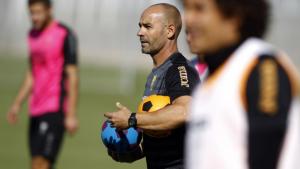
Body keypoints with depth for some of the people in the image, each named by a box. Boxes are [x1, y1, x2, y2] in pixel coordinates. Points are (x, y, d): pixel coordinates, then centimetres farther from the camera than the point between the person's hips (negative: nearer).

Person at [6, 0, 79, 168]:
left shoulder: (65, 35, -8)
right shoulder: (33, 35, 15)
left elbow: (72, 76, -11)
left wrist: (71, 115, -15)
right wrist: (17, 104, 20)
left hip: (55, 110, -8)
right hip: (36, 110, 8)